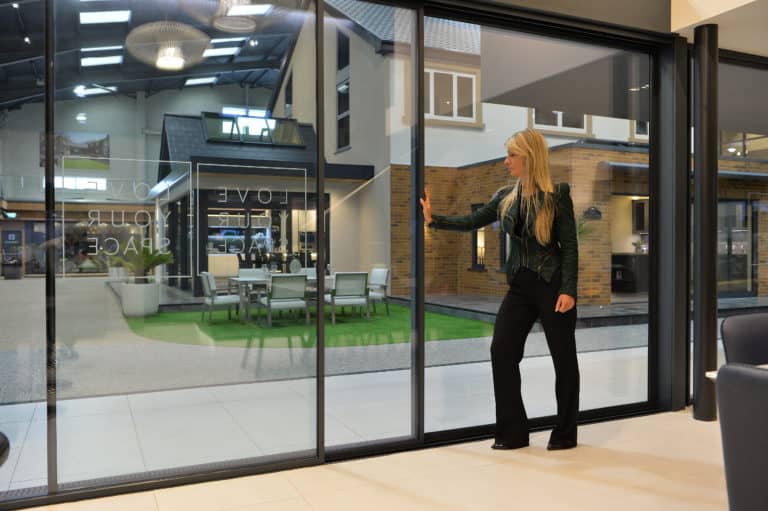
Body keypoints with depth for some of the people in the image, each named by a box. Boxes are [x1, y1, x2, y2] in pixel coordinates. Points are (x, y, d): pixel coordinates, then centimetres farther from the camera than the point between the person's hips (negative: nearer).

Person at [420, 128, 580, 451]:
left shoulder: (557, 194, -6)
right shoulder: (506, 197, 8)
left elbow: (569, 245, -9)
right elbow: (471, 222, 11)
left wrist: (568, 290, -15)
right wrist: (434, 219, 1)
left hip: (552, 283, -5)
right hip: (520, 285, 5)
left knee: (563, 357, 4)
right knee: (501, 350, -2)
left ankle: (565, 434, 20)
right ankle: (513, 432, 10)